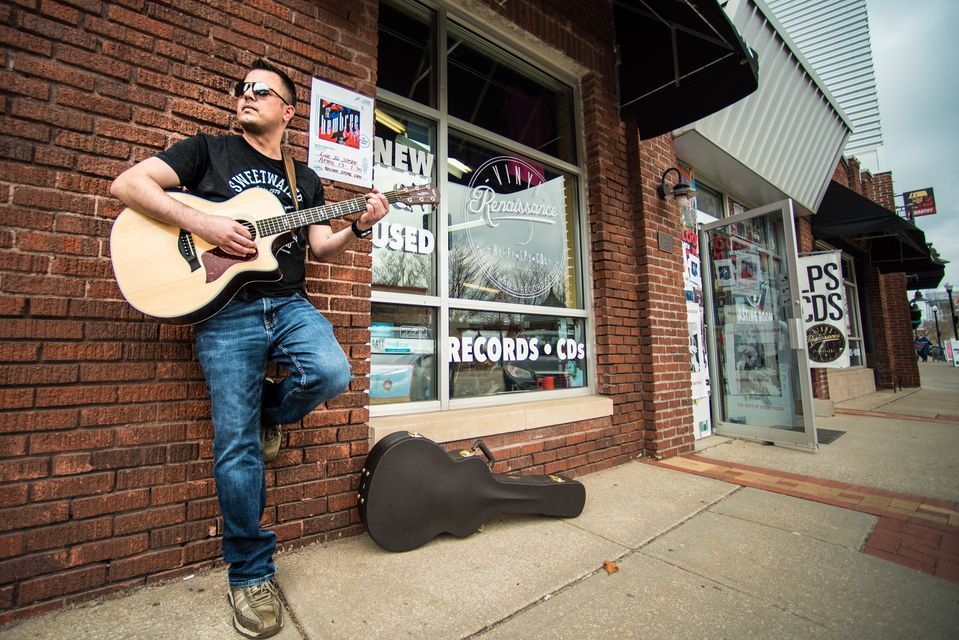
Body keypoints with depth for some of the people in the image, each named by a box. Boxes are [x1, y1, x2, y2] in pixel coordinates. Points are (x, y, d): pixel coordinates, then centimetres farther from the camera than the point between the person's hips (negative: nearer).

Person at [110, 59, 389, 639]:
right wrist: (204, 223, -13)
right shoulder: (208, 151, 12)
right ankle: (251, 574, 18)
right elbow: (127, 184, 2)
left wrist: (359, 227, -3)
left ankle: (269, 410, 9)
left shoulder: (305, 178, 20)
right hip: (225, 313, -2)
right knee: (236, 447, -3)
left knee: (332, 374, -28)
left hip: (290, 305, 3)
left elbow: (321, 248, 15)